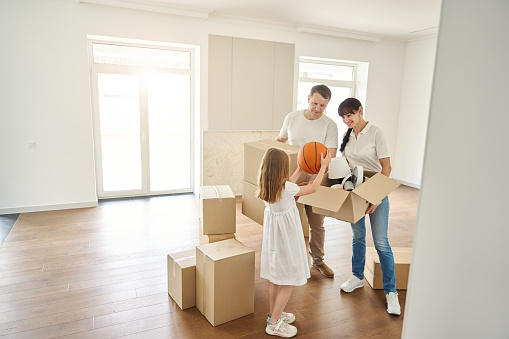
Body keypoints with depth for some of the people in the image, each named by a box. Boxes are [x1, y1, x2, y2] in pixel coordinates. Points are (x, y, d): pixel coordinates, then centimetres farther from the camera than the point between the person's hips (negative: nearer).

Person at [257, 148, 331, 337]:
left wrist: (302, 167, 19)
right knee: (288, 282, 7)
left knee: (274, 279, 21)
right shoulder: (286, 188, -25)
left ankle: (274, 314, 38)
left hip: (272, 234, 8)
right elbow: (313, 188, -11)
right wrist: (324, 166, 1)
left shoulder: (265, 186, -4)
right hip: (286, 237, -8)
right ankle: (274, 323, 17)